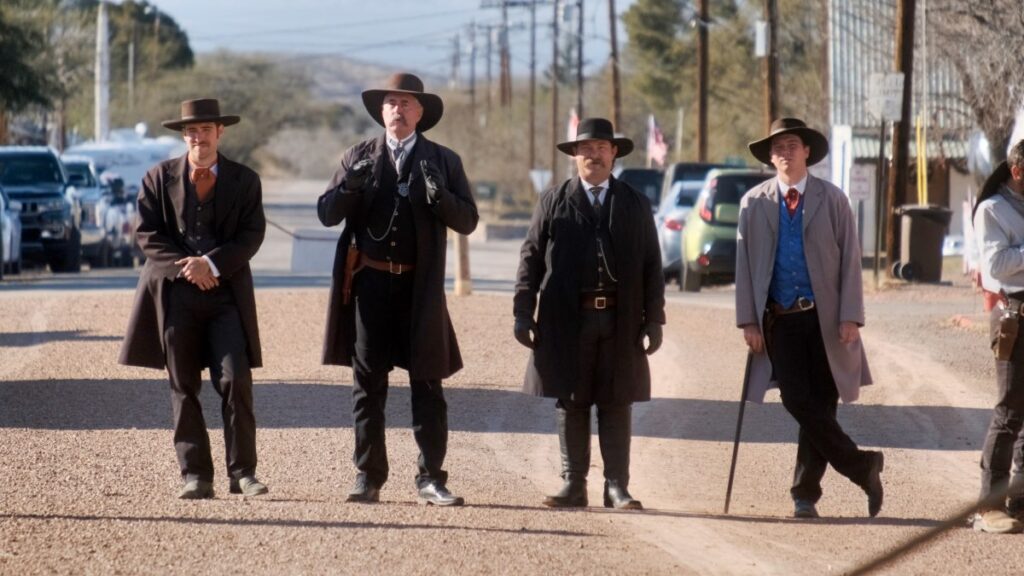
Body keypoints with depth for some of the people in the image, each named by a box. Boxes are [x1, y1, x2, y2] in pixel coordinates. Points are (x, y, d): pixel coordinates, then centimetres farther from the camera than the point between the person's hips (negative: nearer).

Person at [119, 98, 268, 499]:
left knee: (235, 382, -10)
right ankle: (195, 475, 5)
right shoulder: (159, 178, 8)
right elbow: (147, 233, 1)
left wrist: (212, 264, -15)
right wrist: (186, 267, -12)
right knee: (183, 388, 2)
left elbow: (251, 236, -1)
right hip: (175, 293, 1)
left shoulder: (244, 181, 8)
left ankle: (242, 472, -5)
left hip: (227, 292, -1)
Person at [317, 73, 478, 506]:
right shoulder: (359, 157, 9)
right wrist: (351, 186, -18)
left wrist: (438, 194, -20)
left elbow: (467, 221, -1)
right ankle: (368, 477, 8)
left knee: (427, 386, -1)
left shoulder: (443, 162, 6)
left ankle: (430, 480, 1)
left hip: (418, 288, -1)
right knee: (367, 384, 4)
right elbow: (326, 213, 2)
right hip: (369, 283, 1)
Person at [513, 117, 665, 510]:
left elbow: (652, 267, 10)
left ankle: (617, 487, 3)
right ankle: (573, 485, 7)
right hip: (567, 321, 0)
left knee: (616, 405, 1)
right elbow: (531, 258, 6)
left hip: (620, 322, 0)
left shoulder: (635, 205, 11)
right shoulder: (554, 202, 9)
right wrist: (523, 313, -2)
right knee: (570, 404, 3)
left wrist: (654, 319, 2)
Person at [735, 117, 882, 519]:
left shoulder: (832, 200, 4)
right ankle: (862, 467, 1)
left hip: (825, 319, -1)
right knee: (799, 403, -11)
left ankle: (805, 493, 9)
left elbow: (850, 260, 1)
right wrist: (749, 320, -1)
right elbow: (744, 264, 7)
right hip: (780, 320, 1)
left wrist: (850, 317, -8)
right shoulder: (754, 204, 7)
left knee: (821, 406, 0)